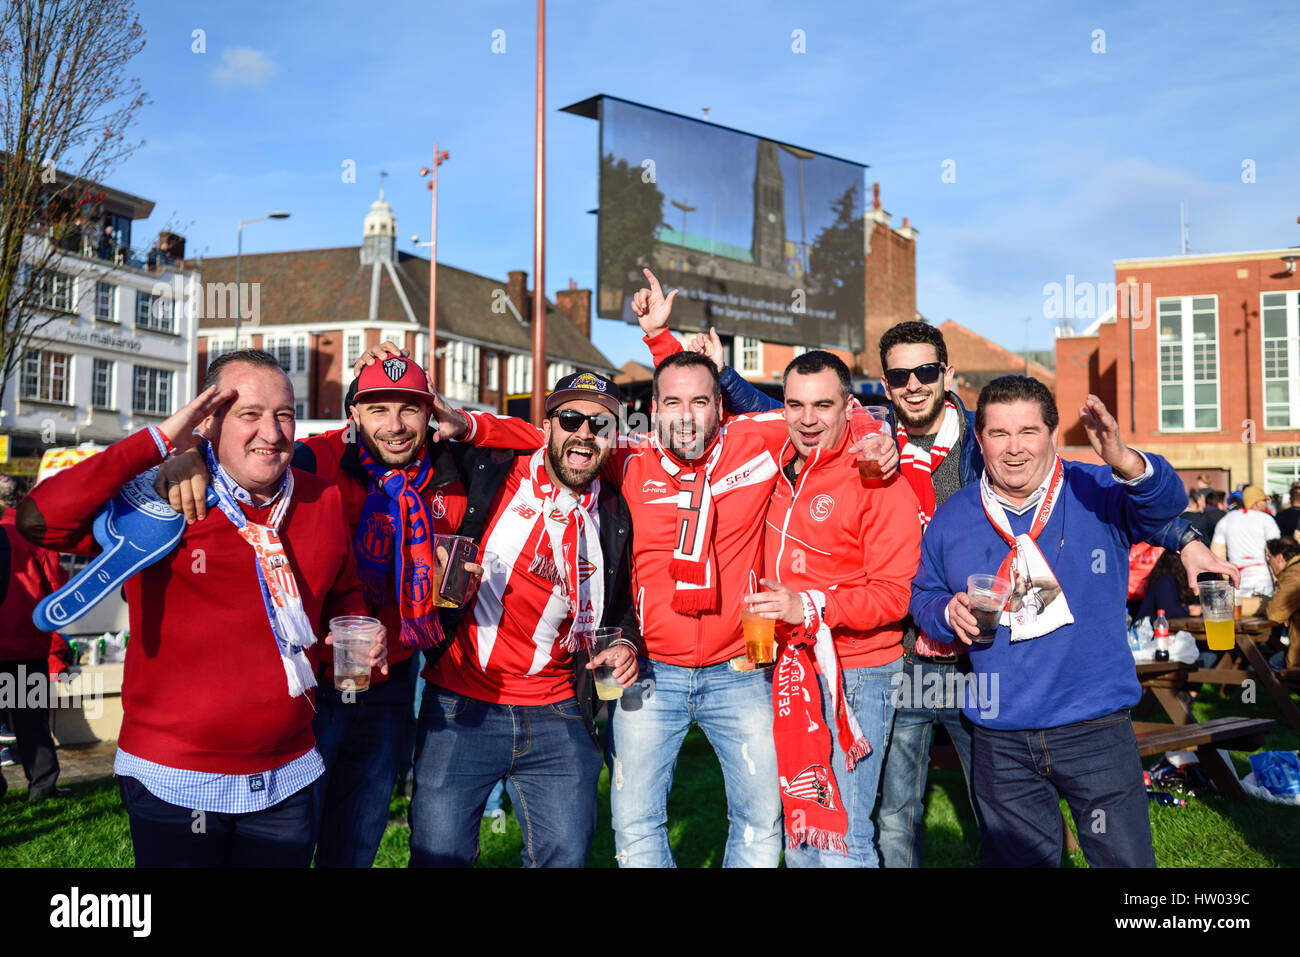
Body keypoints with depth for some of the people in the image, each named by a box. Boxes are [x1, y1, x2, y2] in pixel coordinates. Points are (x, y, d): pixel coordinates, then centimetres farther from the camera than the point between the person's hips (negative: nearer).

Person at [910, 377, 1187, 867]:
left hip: (1095, 729, -2)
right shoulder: (952, 518, 2)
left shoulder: (1096, 492, -6)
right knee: (1019, 861, 18)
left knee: (1125, 858, 9)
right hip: (999, 741, 2)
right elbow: (922, 594, 11)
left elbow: (1166, 502, -24)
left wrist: (1126, 463, -46)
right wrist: (948, 610, -12)